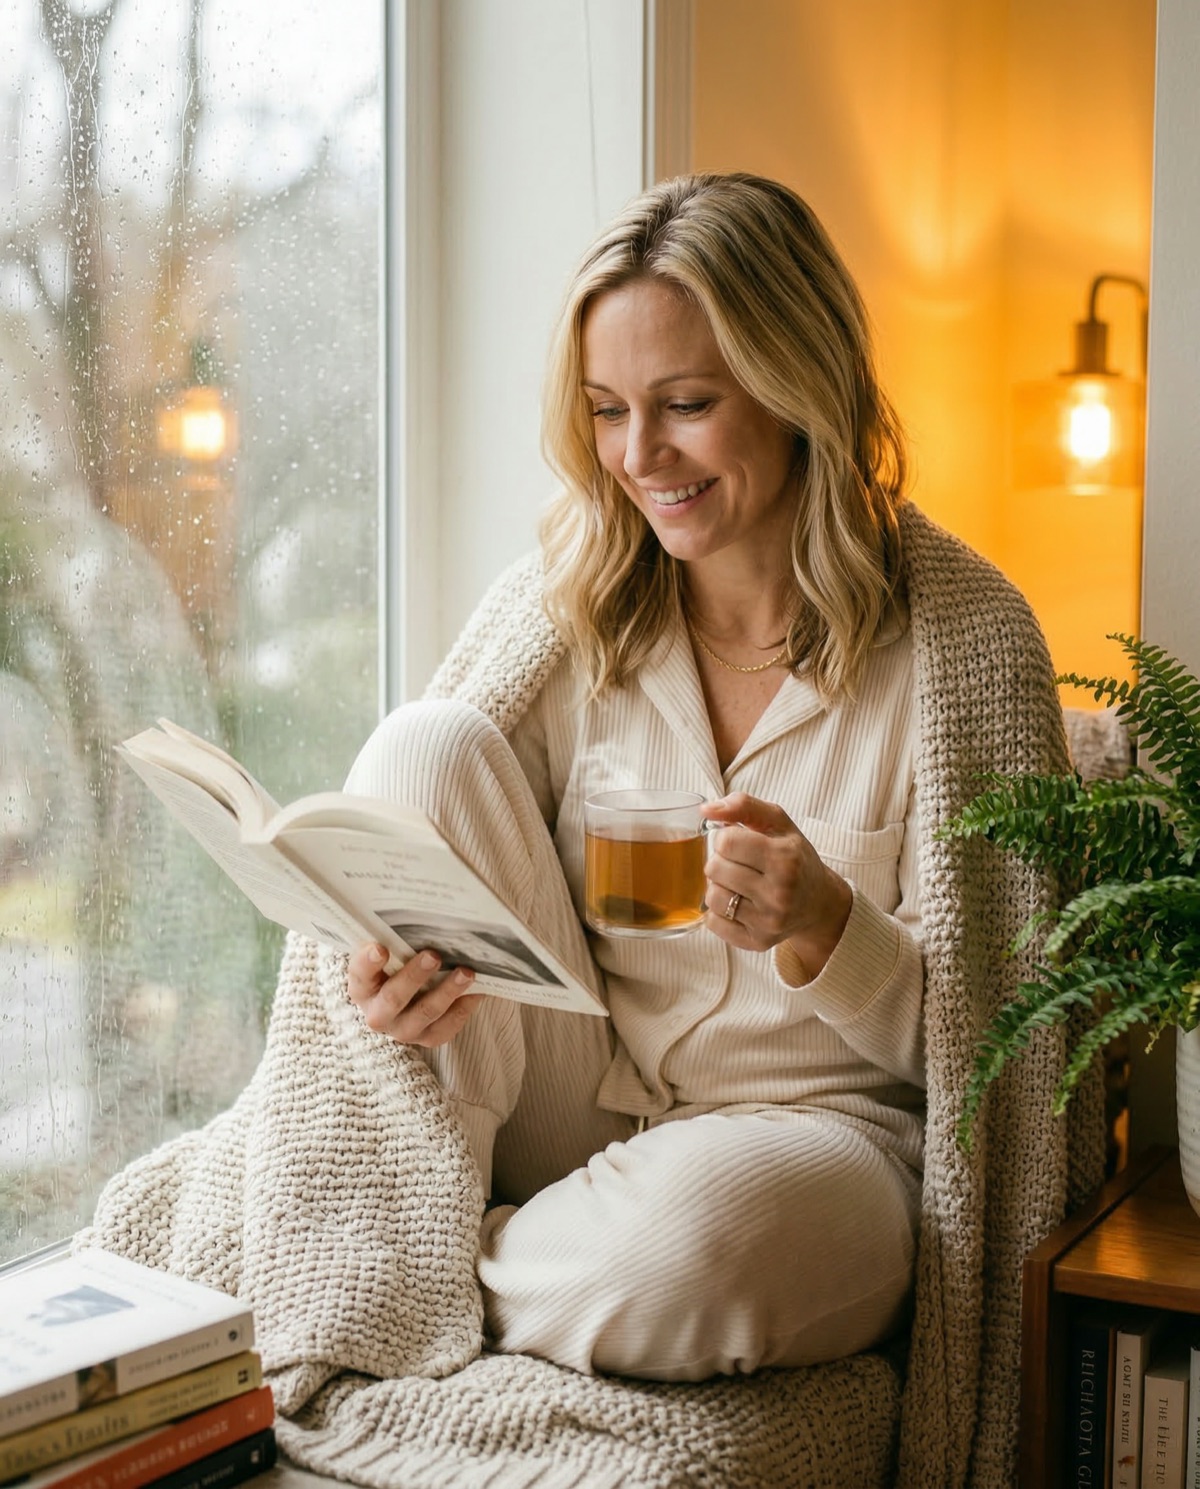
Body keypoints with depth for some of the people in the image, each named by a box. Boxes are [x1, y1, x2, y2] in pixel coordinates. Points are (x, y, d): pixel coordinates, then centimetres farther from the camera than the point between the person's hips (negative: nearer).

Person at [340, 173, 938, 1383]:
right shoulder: (562, 608, 1)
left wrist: (822, 926, -27)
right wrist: (396, 975, -23)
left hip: (824, 1133, -2)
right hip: (571, 1119, 3)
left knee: (695, 1216, -40)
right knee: (427, 743, -17)